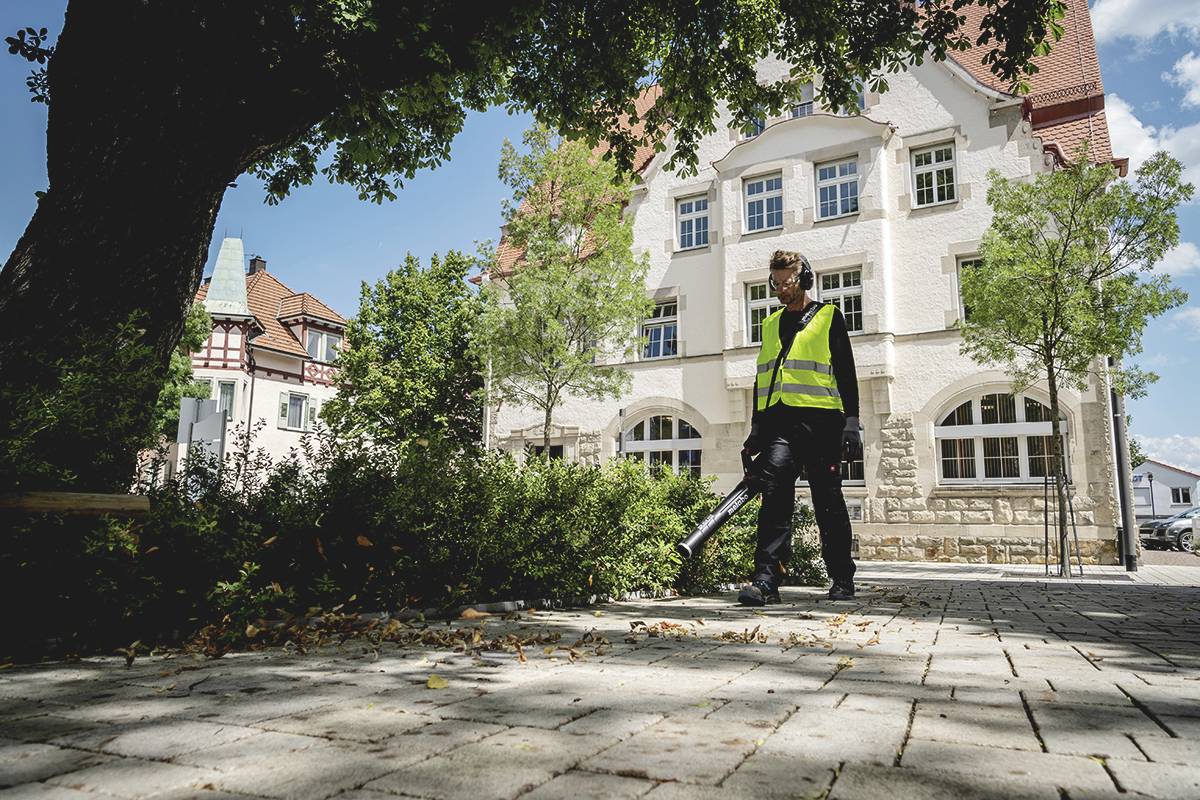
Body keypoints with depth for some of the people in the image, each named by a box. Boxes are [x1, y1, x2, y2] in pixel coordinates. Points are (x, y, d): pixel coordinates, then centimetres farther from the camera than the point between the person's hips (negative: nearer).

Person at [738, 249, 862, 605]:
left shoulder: (828, 317, 8)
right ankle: (766, 580, -14)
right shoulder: (771, 324, 21)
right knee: (774, 497, -11)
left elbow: (846, 373, 3)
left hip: (819, 420, -3)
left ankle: (843, 580, 15)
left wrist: (851, 422, -6)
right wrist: (756, 427, 16)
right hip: (778, 421, 3)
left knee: (829, 503, 4)